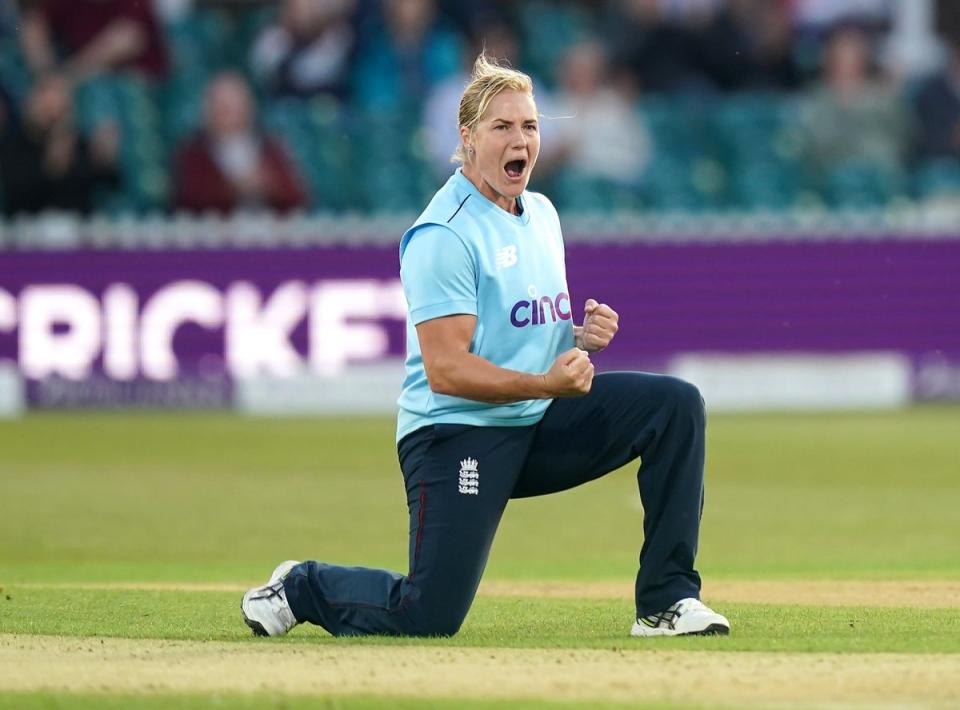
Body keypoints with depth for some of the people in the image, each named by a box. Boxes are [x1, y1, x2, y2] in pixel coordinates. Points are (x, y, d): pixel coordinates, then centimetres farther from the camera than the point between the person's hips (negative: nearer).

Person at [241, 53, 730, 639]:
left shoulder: (542, 214, 11)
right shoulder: (444, 236, -16)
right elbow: (445, 370, -21)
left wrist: (584, 337, 0)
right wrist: (545, 383, -30)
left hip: (540, 426, 8)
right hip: (458, 433, -8)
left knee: (676, 405, -9)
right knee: (429, 619, -14)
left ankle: (667, 600, -6)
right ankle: (303, 588, 17)